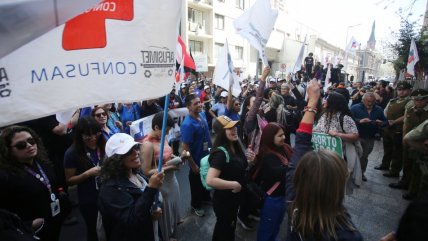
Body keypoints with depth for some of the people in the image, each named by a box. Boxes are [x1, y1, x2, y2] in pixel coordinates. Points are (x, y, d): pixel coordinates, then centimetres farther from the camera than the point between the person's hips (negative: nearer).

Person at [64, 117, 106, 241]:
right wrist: (88, 173, -22)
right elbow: (69, 180, -7)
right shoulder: (72, 153, -12)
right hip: (89, 201, -2)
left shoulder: (104, 146, -6)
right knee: (93, 230, 19)